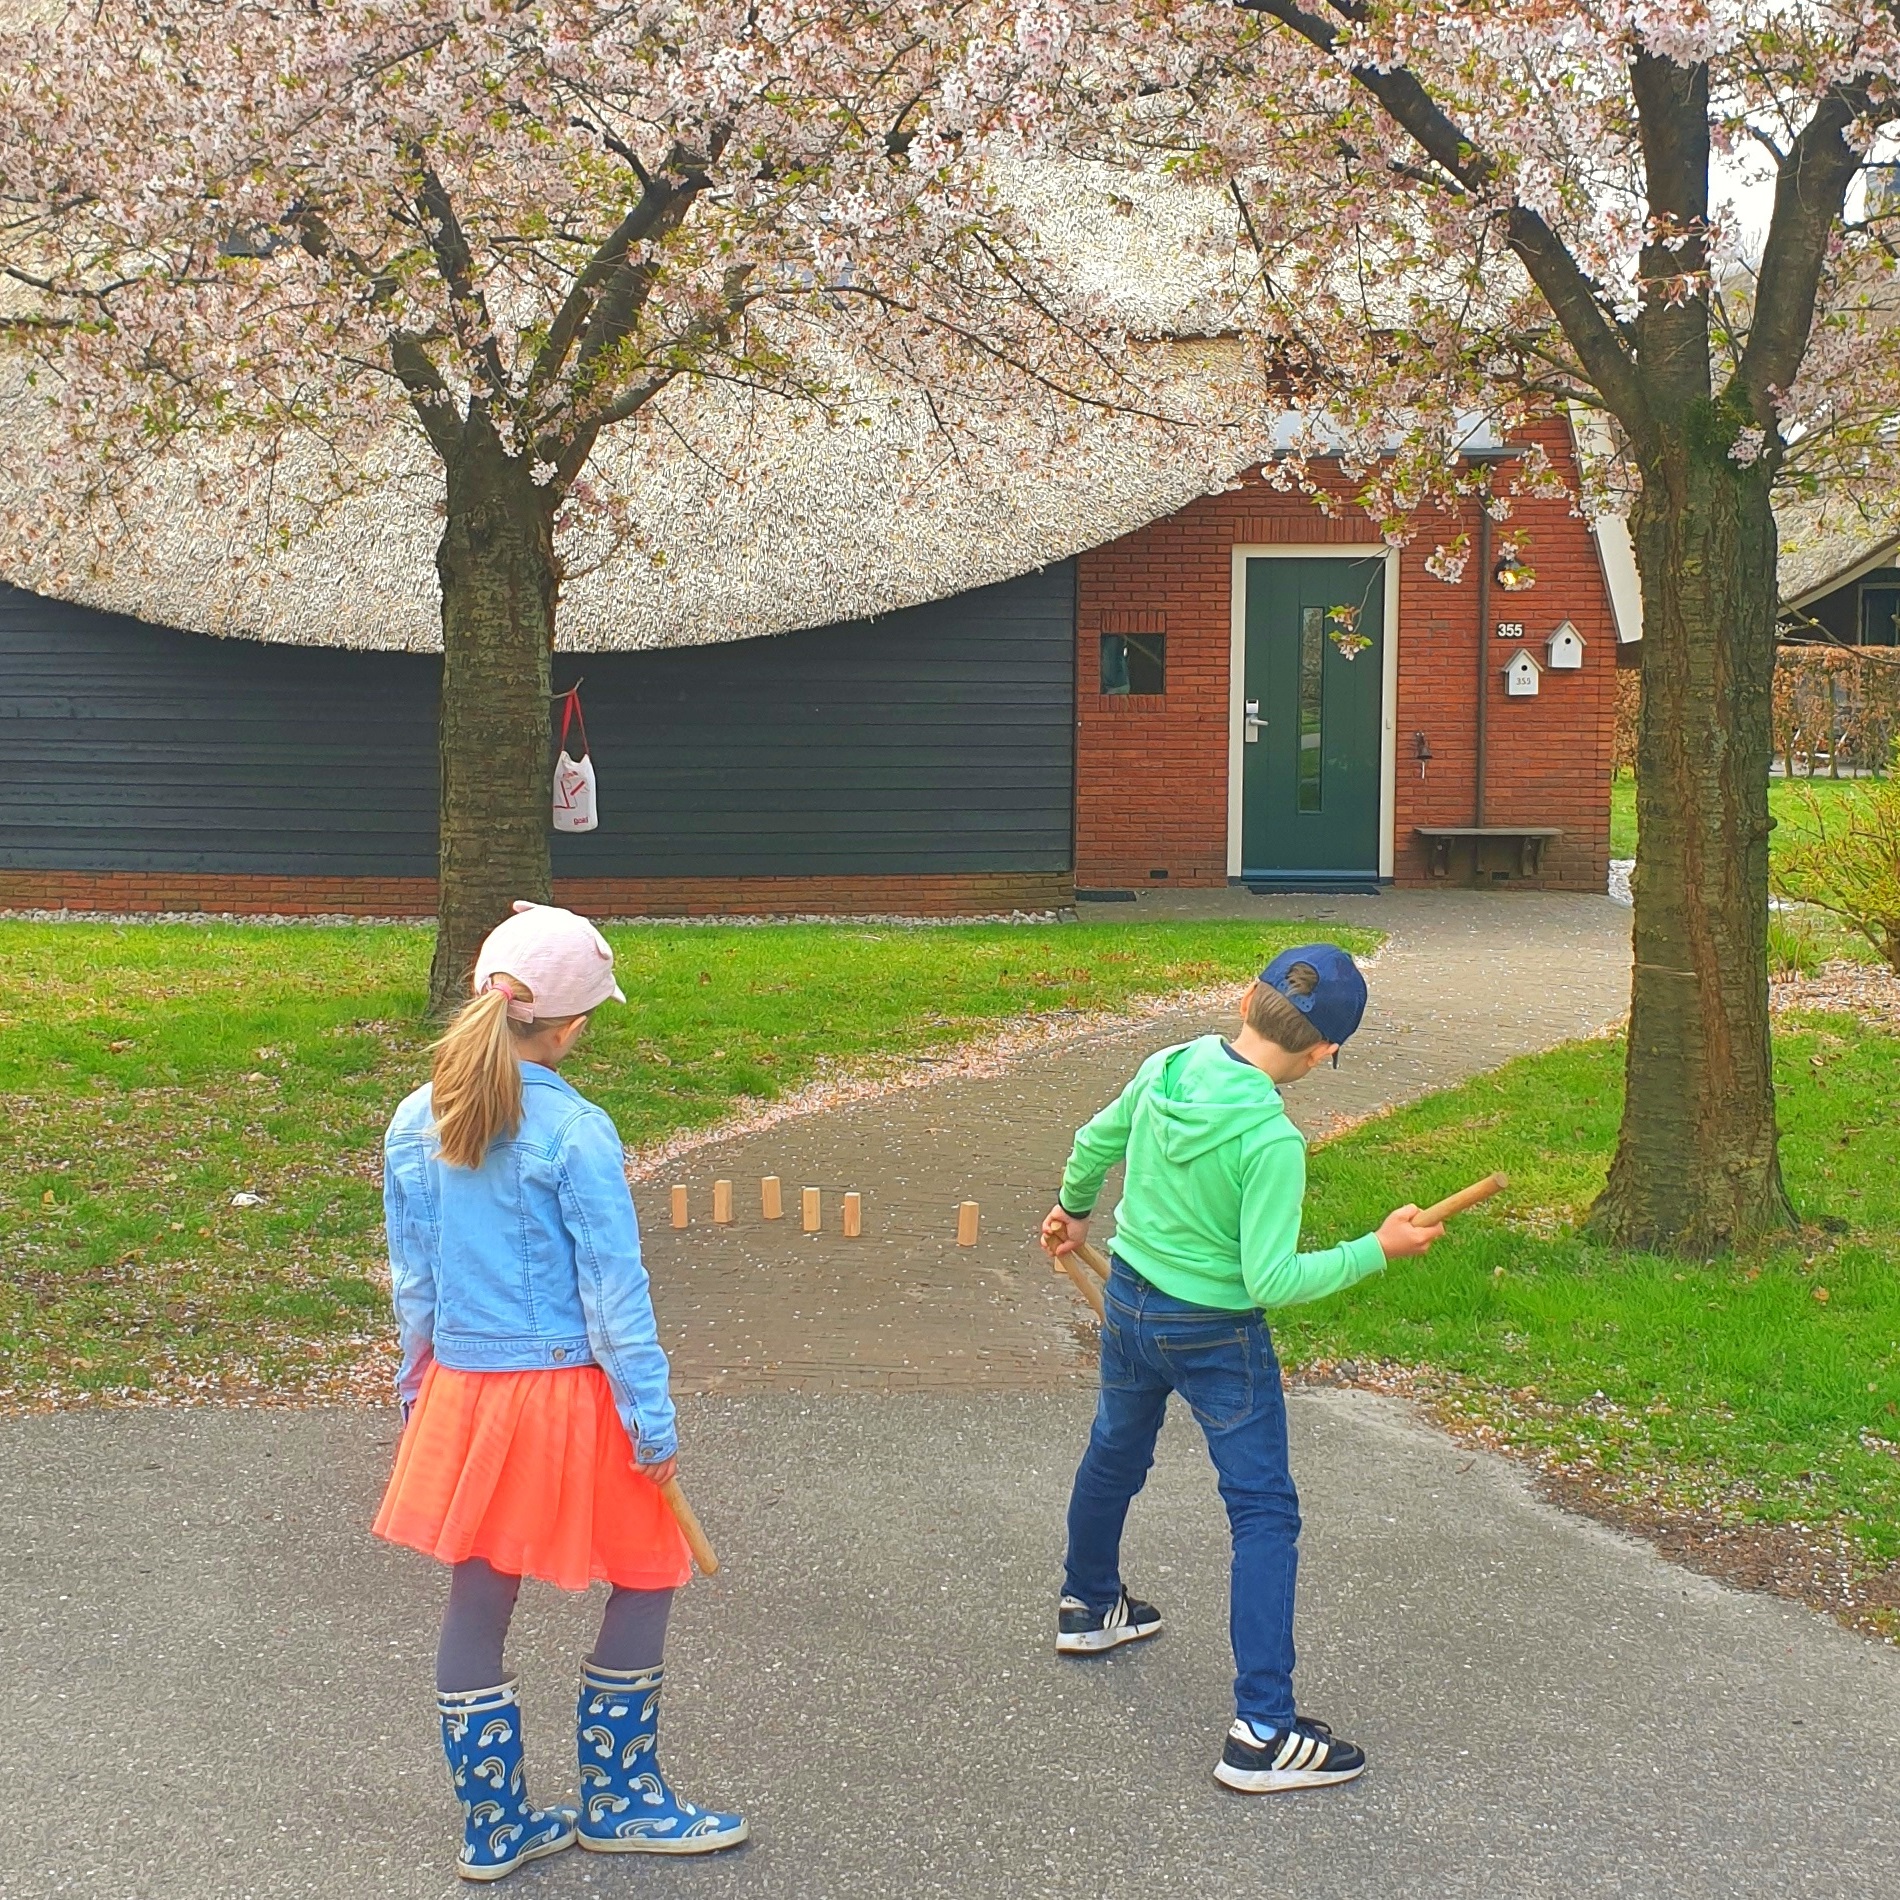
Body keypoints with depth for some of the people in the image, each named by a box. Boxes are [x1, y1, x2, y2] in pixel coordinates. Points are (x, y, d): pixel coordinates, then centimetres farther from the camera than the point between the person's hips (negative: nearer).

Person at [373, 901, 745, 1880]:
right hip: (568, 1391, -6)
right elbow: (614, 1288, -14)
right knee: (646, 1576, 15)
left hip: (461, 1388, 6)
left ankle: (492, 1824, 24)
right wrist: (653, 1419, -8)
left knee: (476, 1597, 14)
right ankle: (618, 1801, 24)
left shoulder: (415, 1123, 0)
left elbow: (410, 1276, 9)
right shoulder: (575, 1132, -17)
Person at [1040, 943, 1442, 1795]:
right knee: (1265, 1515, 1)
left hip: (1128, 1300, 7)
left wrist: (1073, 1206, 30)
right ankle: (1262, 1731, -1)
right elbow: (1272, 1280, -27)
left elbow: (1096, 1140, 10)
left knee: (1114, 1456, 30)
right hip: (1214, 1334, -7)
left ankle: (1088, 1608, 54)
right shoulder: (1271, 1140, -30)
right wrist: (1379, 1250, -18)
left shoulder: (1166, 1067, -10)